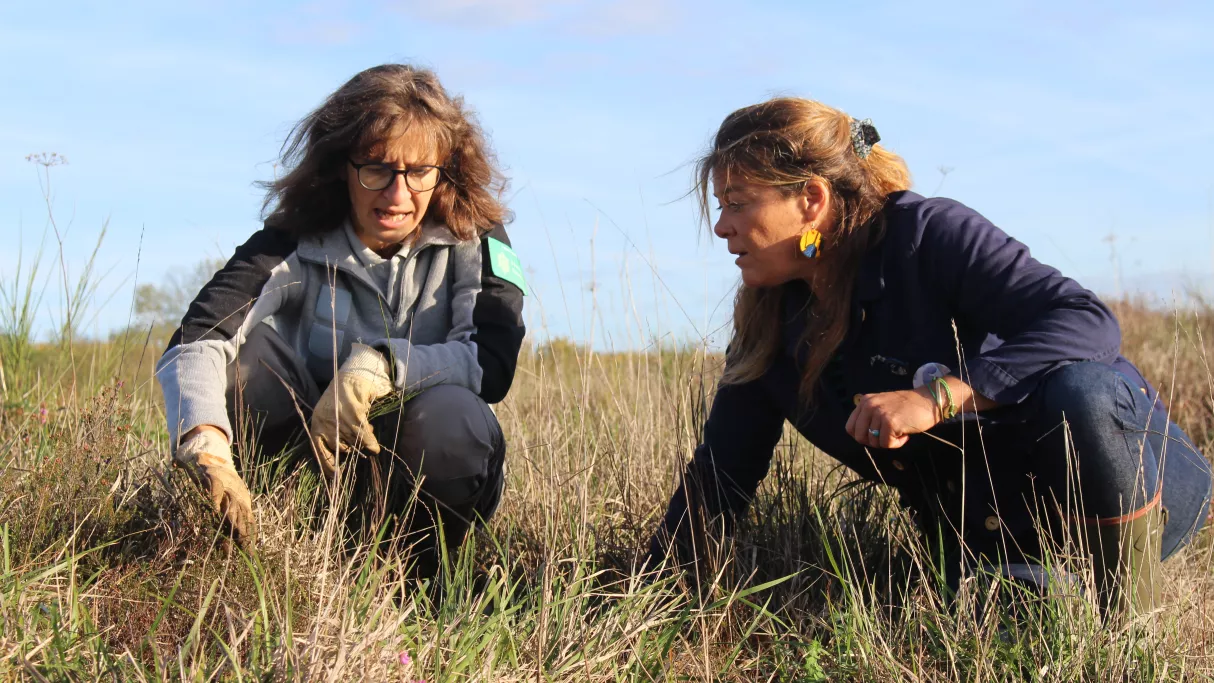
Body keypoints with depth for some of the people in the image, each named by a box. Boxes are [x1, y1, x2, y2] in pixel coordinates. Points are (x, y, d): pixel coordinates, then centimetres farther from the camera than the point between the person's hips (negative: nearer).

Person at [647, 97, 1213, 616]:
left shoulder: (927, 236, -19)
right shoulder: (769, 323, 0)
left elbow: (1090, 322, -30)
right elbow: (721, 472, 5)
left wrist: (941, 396, -40)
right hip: (995, 531, 5)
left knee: (1078, 390, -37)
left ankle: (1135, 617, -15)